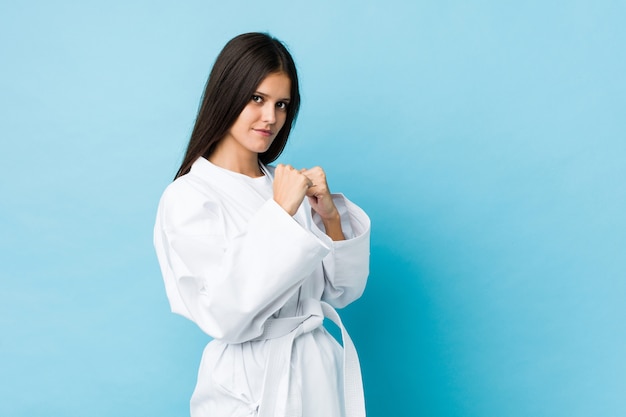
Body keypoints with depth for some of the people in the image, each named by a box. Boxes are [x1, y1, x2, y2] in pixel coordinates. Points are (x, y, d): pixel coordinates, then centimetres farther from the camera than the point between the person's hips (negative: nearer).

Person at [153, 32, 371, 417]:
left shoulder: (287, 184, 3)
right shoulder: (186, 197, -11)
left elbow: (343, 291, 5)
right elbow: (225, 316, -21)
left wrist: (331, 217, -11)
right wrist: (280, 213, -22)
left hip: (323, 371, 5)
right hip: (251, 386, -5)